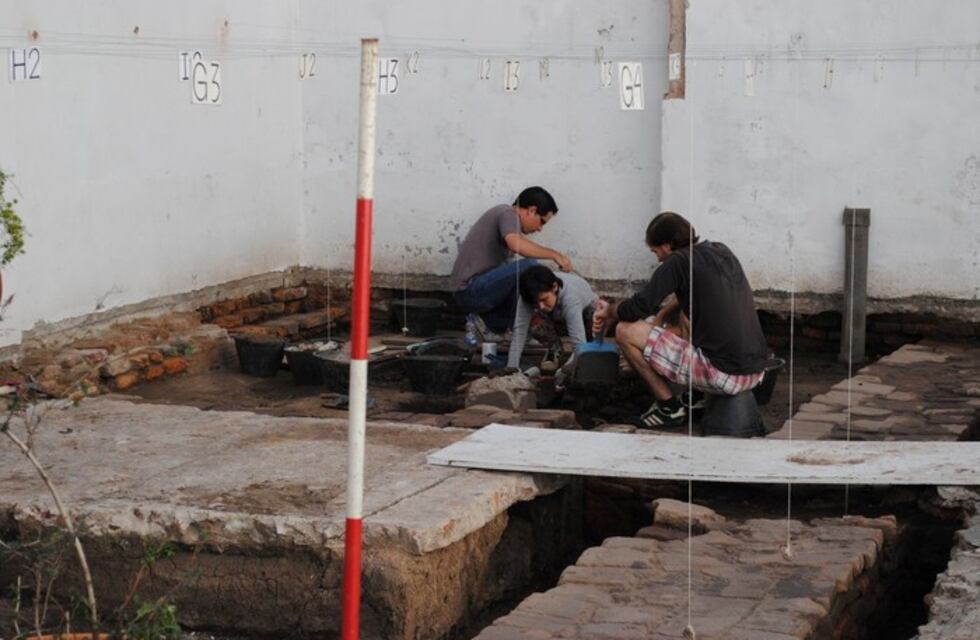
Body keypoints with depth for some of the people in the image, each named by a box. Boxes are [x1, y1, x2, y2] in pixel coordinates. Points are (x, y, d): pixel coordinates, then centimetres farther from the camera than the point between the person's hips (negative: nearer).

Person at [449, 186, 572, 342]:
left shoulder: (505, 214, 21)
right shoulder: (508, 214, -10)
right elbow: (516, 245, -31)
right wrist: (554, 255, -25)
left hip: (467, 294, 10)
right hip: (470, 290, -10)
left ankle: (480, 322, 9)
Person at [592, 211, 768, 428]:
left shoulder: (679, 261, -9)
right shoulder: (722, 252, 13)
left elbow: (639, 307, -8)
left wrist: (608, 312, 11)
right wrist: (663, 313, 24)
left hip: (723, 375, -8)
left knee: (626, 331, -2)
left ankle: (669, 407, 5)